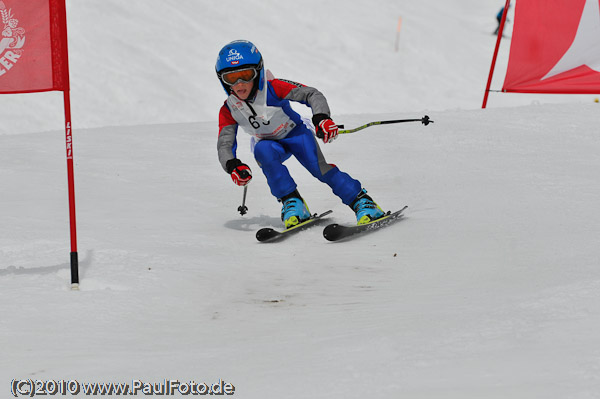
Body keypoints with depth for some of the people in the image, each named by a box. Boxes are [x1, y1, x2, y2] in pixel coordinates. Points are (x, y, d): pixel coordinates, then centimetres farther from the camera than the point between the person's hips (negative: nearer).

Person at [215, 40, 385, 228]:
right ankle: (291, 202, -26)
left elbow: (311, 94, -28)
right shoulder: (228, 111, -17)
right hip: (271, 144, 2)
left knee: (317, 165, -26)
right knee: (262, 150, -32)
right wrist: (232, 165, -41)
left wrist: (321, 117, -47)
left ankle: (361, 202, -18)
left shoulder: (273, 88, -27)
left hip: (297, 134, -2)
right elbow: (224, 145, -19)